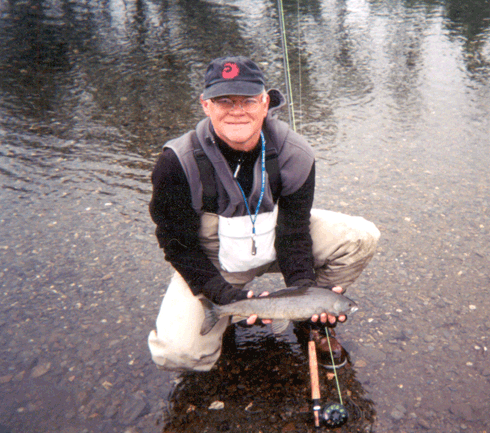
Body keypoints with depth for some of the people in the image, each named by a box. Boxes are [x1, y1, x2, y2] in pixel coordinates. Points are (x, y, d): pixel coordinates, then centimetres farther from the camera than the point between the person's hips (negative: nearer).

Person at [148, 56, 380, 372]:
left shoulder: (295, 155, -18)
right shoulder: (178, 163, -25)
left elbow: (293, 234, -14)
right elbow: (179, 245, -17)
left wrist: (306, 289, -28)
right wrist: (224, 295, -27)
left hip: (275, 242, 3)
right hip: (214, 261, -2)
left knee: (362, 238, -17)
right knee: (176, 352, -22)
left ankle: (313, 315, 7)